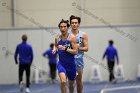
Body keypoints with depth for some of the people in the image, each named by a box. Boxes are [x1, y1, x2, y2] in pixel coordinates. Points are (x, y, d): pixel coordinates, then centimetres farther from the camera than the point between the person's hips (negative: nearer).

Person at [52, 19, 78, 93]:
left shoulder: (72, 37, -10)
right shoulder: (57, 38, 0)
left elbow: (75, 51, -15)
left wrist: (65, 48, -25)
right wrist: (54, 49, 2)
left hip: (71, 64, -1)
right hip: (61, 64, 1)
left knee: (71, 84, 17)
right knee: (63, 81, -26)